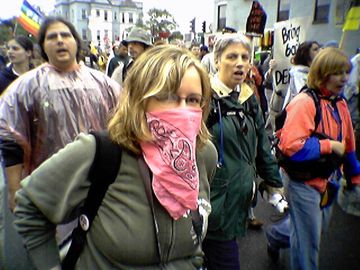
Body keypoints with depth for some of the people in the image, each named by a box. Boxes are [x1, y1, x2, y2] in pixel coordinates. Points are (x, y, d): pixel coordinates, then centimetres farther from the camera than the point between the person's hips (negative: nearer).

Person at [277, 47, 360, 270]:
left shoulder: (340, 105, 5)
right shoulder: (305, 102, -20)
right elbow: (292, 146, -31)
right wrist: (329, 145, -20)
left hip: (328, 181, 8)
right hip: (305, 183, -8)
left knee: (319, 232, 24)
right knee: (308, 239, 7)